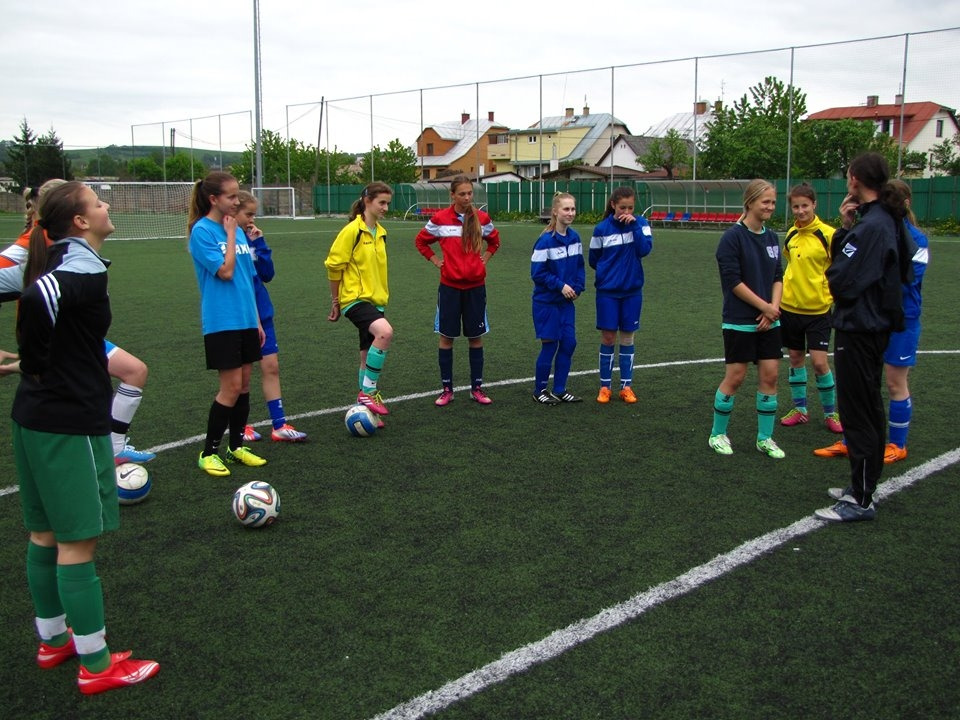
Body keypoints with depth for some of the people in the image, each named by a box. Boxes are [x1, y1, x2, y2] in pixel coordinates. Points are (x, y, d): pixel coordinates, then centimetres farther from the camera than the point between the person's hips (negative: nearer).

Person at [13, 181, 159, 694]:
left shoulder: (57, 261, 9)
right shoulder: (86, 271, -18)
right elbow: (36, 299, -32)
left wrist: (36, 367, 11)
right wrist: (37, 365, -17)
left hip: (35, 416, 9)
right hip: (70, 423, -9)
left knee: (45, 534, 18)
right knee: (78, 541, -1)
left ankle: (53, 640, 34)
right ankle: (95, 665, 10)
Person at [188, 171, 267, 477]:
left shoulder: (238, 231, 11)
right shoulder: (201, 231, -10)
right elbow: (225, 271, -19)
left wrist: (257, 321, 15)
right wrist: (230, 234, -10)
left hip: (246, 320, 7)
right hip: (221, 322, -7)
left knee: (244, 384, 11)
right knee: (231, 387, -6)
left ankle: (236, 446, 24)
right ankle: (208, 452, 8)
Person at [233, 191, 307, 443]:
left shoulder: (251, 238, 6)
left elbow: (267, 274, 2)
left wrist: (259, 243, -8)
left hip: (261, 312, 6)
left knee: (271, 366, 4)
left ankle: (279, 425, 9)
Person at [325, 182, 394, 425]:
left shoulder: (380, 232, 12)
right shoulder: (352, 230, -11)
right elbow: (334, 265, -8)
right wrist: (335, 302, -3)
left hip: (376, 300, 8)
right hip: (355, 298, -8)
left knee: (369, 356, 10)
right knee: (385, 332, -31)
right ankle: (367, 392, -20)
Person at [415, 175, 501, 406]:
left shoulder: (482, 218, 0)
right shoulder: (440, 219, -5)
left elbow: (494, 240, 20)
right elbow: (420, 241, 12)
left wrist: (485, 258, 7)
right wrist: (435, 260, 2)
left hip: (475, 285, 1)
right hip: (450, 285, -1)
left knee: (476, 336, 6)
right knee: (446, 336, 3)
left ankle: (477, 388, 17)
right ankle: (447, 389, 13)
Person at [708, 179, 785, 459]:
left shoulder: (771, 237, 9)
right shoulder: (733, 236, -11)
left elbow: (777, 276, 11)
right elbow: (733, 280, -15)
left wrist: (774, 307, -6)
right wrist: (764, 306, -13)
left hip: (768, 321, 6)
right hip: (740, 322, -6)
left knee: (770, 376, 5)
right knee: (735, 377, 0)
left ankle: (765, 438, 17)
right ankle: (717, 435, 17)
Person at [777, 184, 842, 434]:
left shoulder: (827, 234, -11)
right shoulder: (791, 234, 5)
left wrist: (835, 297, -12)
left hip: (818, 308, -5)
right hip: (789, 306, 5)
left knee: (819, 362, -6)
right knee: (796, 358, 12)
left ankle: (831, 413, 12)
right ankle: (799, 409, 25)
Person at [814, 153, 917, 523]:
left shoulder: (872, 225, -21)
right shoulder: (887, 220, 10)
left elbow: (842, 280, -23)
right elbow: (846, 257, 9)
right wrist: (846, 227, -2)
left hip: (858, 329, -11)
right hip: (875, 324, 11)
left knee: (857, 413, -3)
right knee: (869, 409, 18)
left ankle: (860, 501, 5)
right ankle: (862, 486, 32)